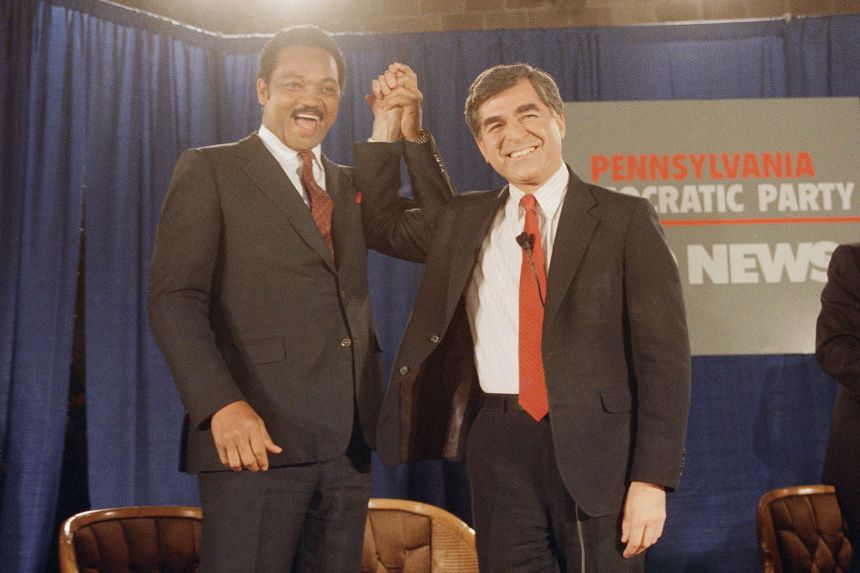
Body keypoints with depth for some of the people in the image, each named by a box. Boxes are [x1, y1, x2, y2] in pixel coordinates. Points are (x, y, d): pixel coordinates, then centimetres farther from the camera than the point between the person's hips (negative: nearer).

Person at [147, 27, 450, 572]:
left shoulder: (350, 185, 19)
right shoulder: (210, 170, 2)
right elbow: (175, 298, -9)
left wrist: (412, 135, 3)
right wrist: (222, 404, -23)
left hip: (349, 441, 6)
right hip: (258, 437, -5)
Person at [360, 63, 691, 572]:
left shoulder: (625, 219, -1)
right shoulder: (462, 220, 11)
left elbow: (663, 356, -5)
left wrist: (652, 478, -12)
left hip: (595, 449, -3)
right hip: (498, 447, 3)